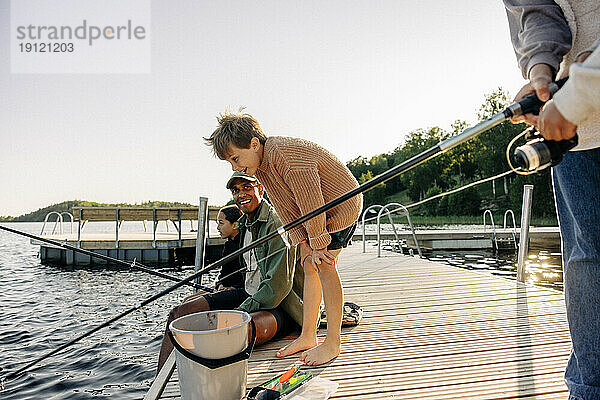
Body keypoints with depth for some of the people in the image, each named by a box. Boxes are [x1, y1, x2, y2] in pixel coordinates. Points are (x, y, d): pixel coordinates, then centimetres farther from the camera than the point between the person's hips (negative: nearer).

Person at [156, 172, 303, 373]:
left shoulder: (276, 222, -15)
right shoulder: (244, 223, 13)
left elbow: (279, 284, -21)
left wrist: (242, 311, -20)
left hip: (280, 306, -9)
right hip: (249, 295, 9)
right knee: (179, 313, -2)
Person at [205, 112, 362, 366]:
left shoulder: (285, 155, -32)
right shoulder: (259, 165, -2)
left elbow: (312, 204, -29)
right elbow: (286, 209, 0)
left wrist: (318, 245, -20)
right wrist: (304, 245, -8)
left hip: (342, 203, -9)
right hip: (316, 209, 9)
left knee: (324, 265, -13)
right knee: (309, 265, 6)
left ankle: (333, 343, -2)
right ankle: (307, 337, 15)